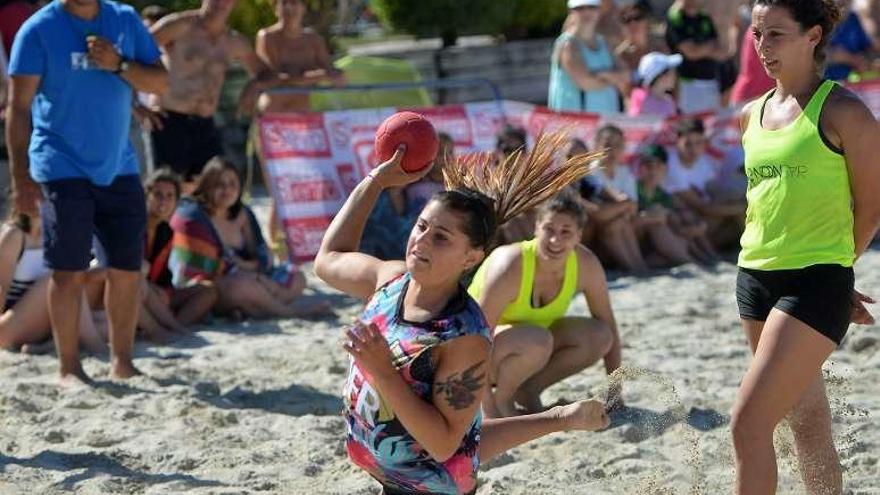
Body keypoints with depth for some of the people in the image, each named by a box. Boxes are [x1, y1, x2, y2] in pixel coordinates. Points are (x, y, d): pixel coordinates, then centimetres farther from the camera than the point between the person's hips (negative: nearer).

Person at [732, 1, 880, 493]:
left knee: (749, 421, -13)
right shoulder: (752, 116, 11)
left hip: (814, 284, -7)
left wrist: (829, 267, 6)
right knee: (808, 423, 13)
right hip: (756, 277, 7)